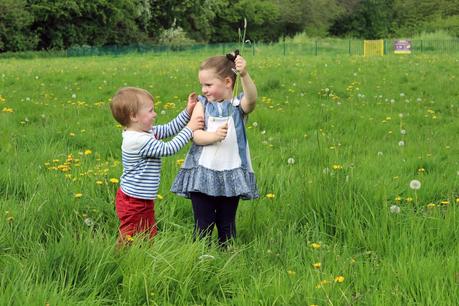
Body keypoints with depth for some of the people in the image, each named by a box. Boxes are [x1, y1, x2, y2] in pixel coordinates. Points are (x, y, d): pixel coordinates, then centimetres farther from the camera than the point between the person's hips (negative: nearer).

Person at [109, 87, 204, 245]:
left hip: (144, 201, 10)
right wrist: (189, 128, -15)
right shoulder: (139, 141, -26)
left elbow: (169, 129, 13)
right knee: (130, 242, 1)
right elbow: (169, 148, -22)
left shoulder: (146, 131, 3)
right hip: (133, 203, -10)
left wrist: (188, 112, 4)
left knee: (149, 236, 17)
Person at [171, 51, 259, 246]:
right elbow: (195, 135, -9)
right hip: (203, 174, 1)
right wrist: (214, 136, -29)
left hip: (231, 176, -1)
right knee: (203, 225, 4)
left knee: (227, 224, 12)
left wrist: (245, 75, -42)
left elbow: (252, 98, -25)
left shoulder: (239, 106, -2)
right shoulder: (202, 105, 2)